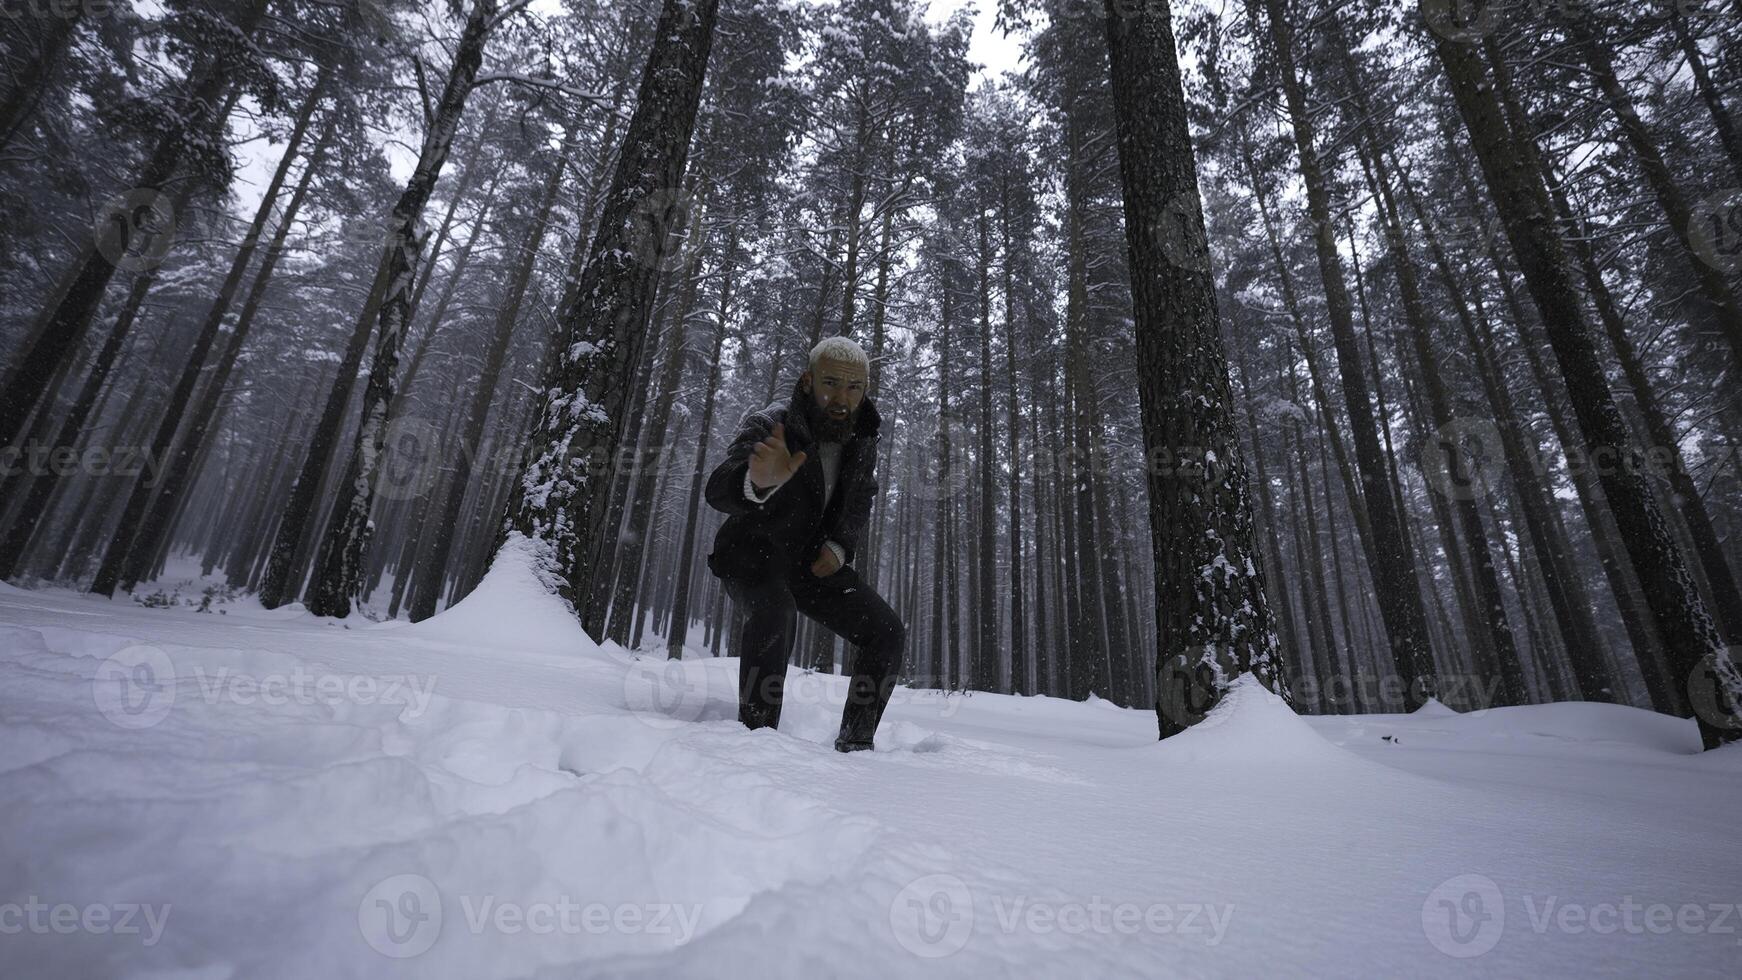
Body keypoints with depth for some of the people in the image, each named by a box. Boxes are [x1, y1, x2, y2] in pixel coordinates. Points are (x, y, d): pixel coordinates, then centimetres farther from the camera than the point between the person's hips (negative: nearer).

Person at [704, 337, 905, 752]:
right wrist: (758, 481, -67)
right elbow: (718, 491, -42)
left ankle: (855, 743, 8)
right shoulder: (768, 426, -24)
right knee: (773, 610, -37)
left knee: (888, 632, -6)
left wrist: (839, 546, -7)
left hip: (817, 561, 6)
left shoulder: (862, 439, -5)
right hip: (752, 555, -5)